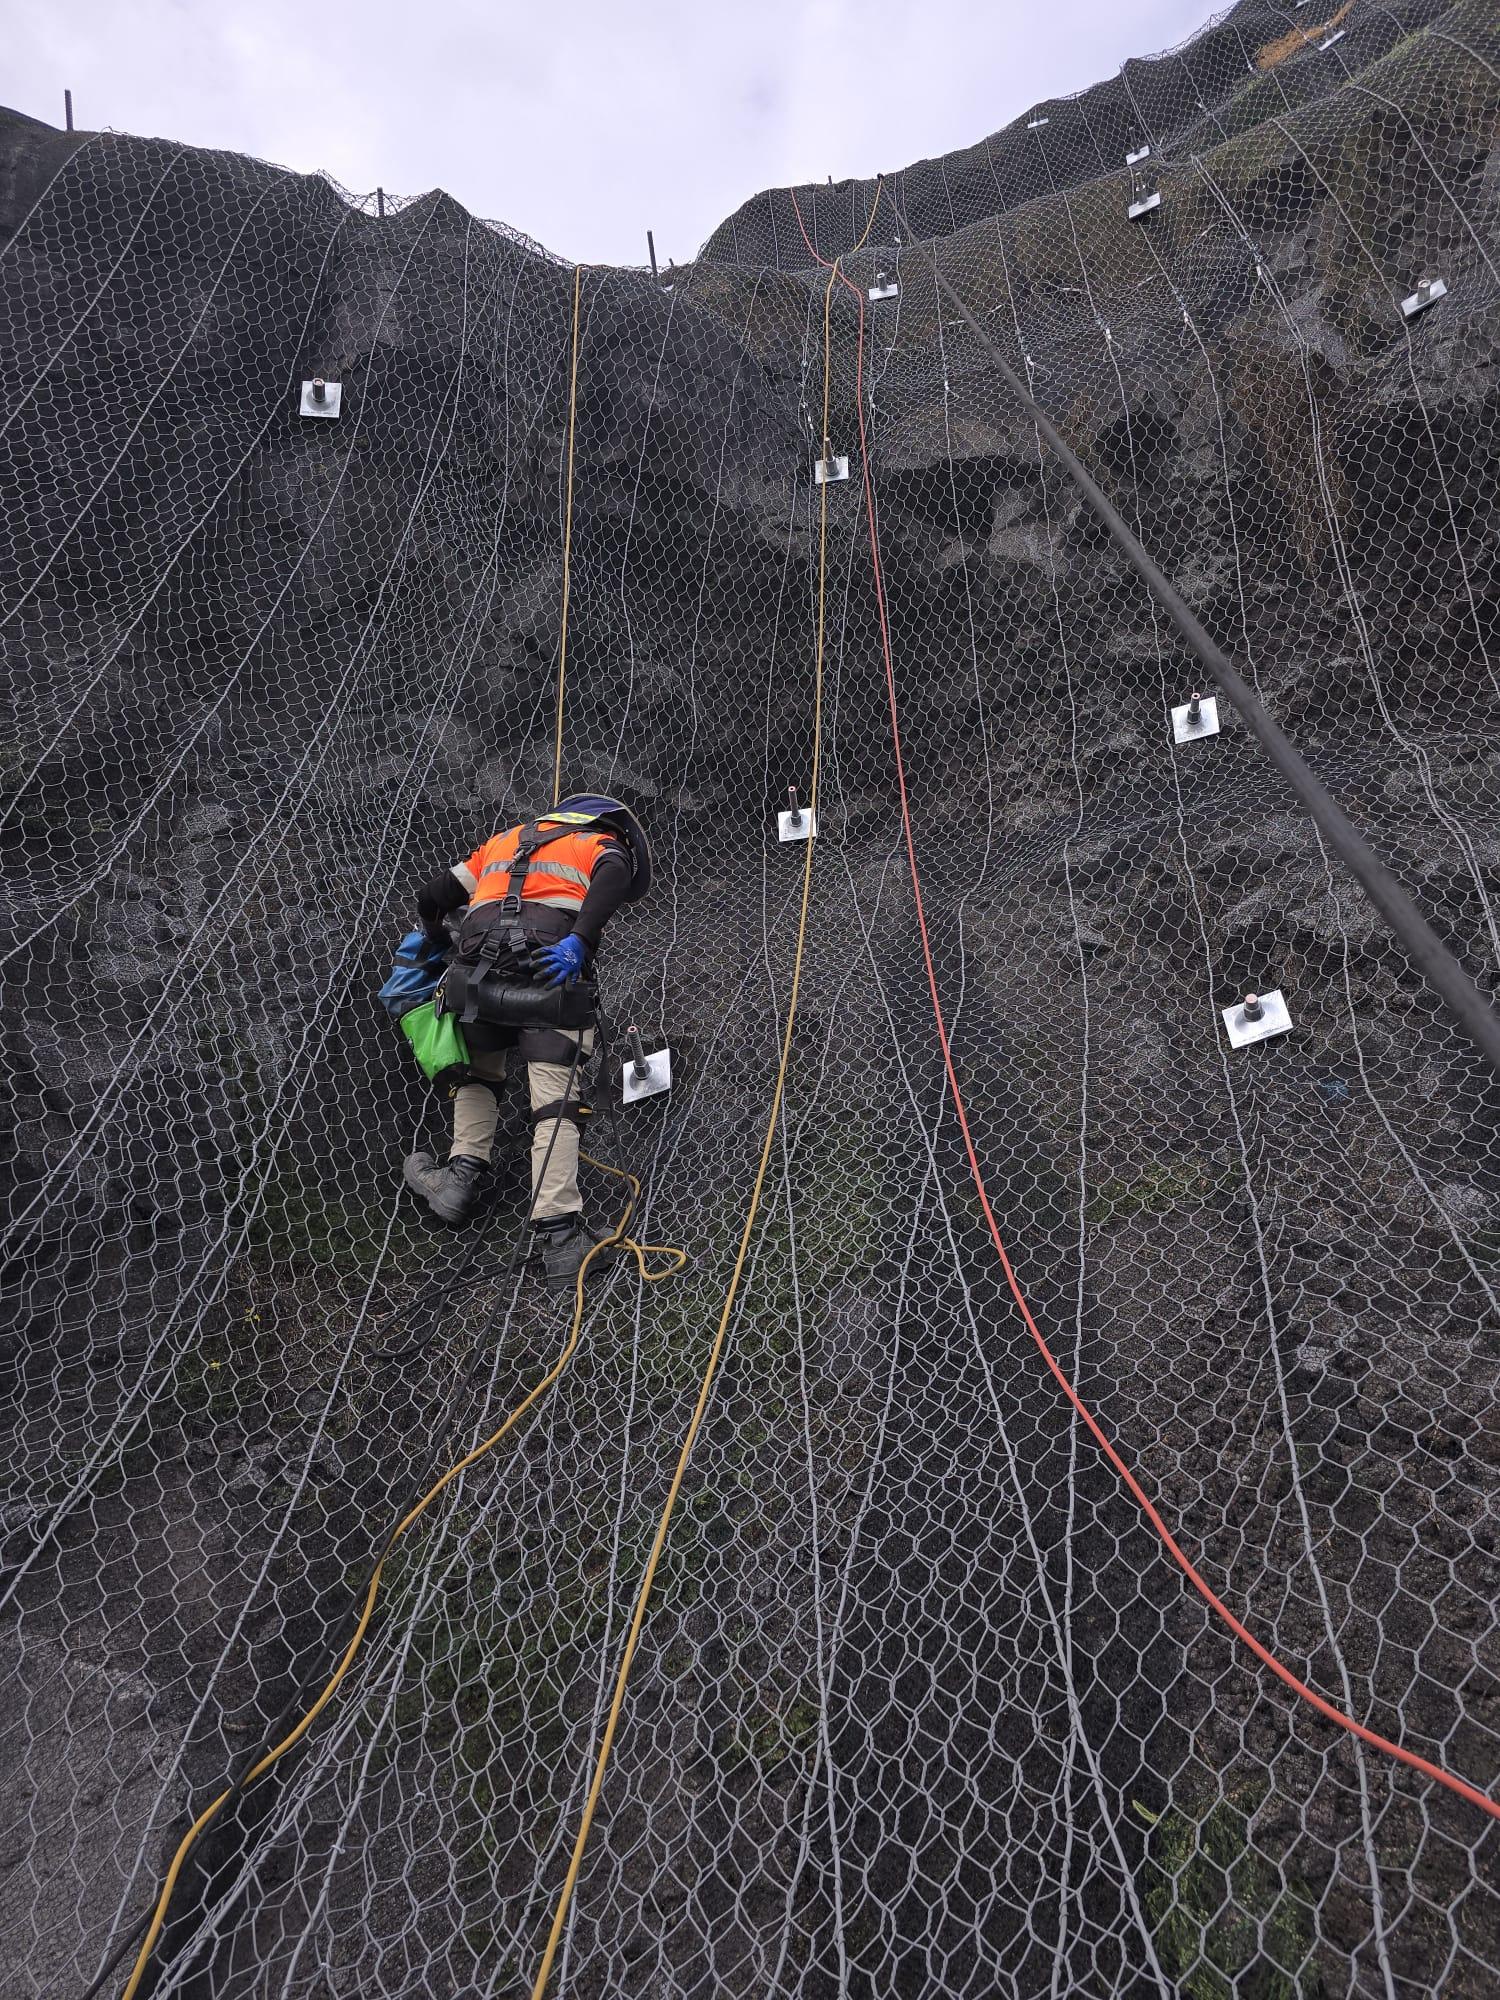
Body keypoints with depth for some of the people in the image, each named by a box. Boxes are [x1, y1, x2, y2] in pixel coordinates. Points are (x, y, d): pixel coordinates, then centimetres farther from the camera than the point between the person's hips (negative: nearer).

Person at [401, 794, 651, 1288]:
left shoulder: (503, 842, 35)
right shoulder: (605, 845, 22)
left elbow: (430, 899, 34)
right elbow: (612, 879, -4)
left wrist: (441, 943, 52)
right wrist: (580, 942, -16)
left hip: (477, 960, 4)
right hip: (550, 964, -4)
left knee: (478, 1072, 26)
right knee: (556, 1098, -5)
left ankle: (464, 1174, 13)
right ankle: (559, 1234, -13)